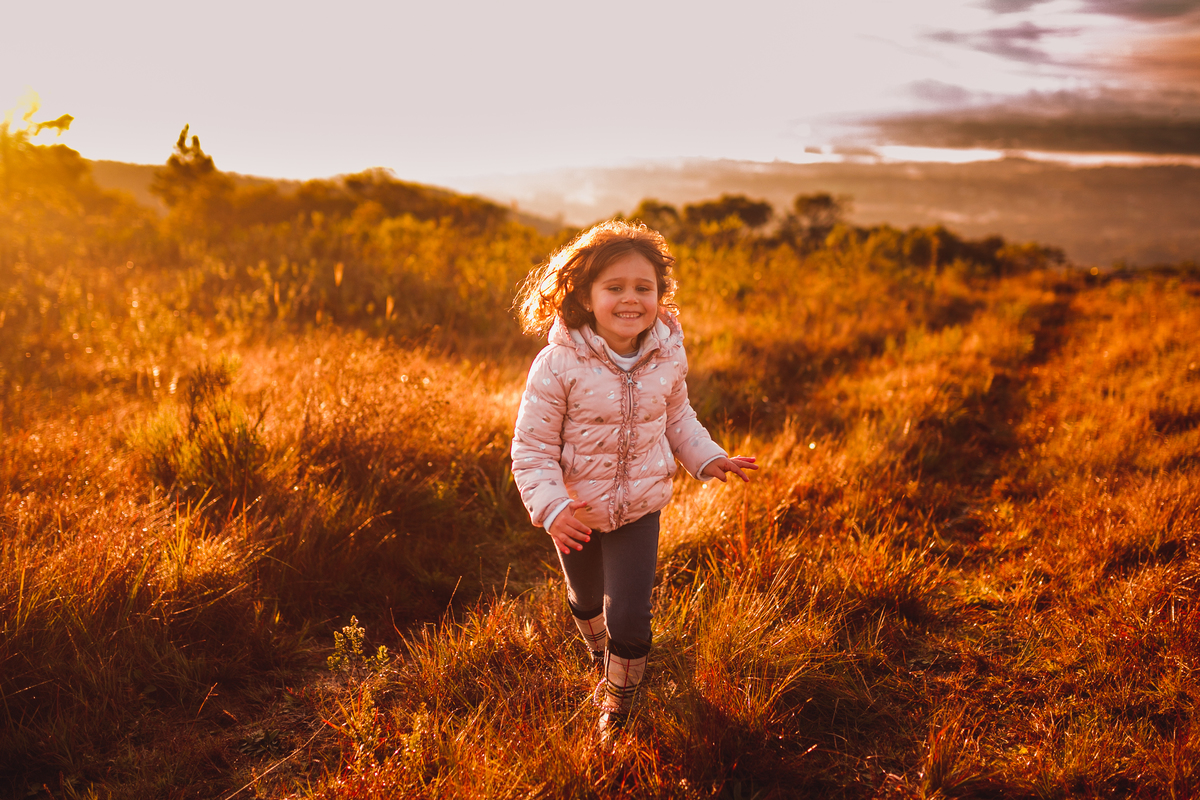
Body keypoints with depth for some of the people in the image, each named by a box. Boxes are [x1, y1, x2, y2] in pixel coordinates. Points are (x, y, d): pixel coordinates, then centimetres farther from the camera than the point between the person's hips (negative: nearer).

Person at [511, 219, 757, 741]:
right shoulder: (558, 365, -25)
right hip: (575, 511, -1)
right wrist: (551, 507, -32)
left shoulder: (667, 357, -11)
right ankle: (603, 663, 60)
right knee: (586, 599, 25)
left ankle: (617, 708, 24)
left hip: (639, 506, 1)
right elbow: (532, 447, -19)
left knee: (628, 618, -5)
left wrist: (708, 460, -2)